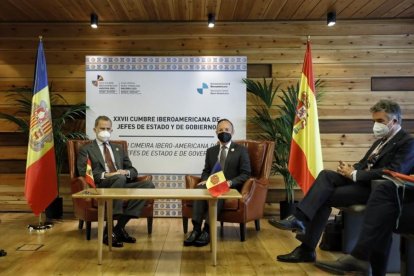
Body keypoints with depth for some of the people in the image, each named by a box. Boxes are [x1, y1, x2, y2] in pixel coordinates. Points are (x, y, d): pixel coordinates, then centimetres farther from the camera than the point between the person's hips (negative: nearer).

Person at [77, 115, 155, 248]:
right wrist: (104, 175, -18)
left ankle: (119, 228, -22)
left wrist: (126, 172, -4)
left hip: (123, 186, 5)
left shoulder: (118, 148, 27)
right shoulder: (86, 150, 14)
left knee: (148, 185, -24)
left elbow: (133, 170, 21)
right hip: (101, 187, -5)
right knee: (120, 178, -38)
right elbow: (83, 172, -3)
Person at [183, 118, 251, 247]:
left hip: (231, 188, -3)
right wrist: (205, 180, -5)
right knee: (200, 188, -31)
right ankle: (196, 229, -34)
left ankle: (207, 230, -35)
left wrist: (230, 182, -17)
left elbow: (246, 174, 0)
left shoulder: (241, 150, 7)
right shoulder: (210, 151, 20)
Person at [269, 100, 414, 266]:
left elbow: (393, 172, -21)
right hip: (361, 180, 8)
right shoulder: (381, 140, 21)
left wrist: (354, 175, -19)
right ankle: (299, 219, -26)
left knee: (325, 197, -21)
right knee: (326, 174, -19)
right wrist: (351, 170, -4)